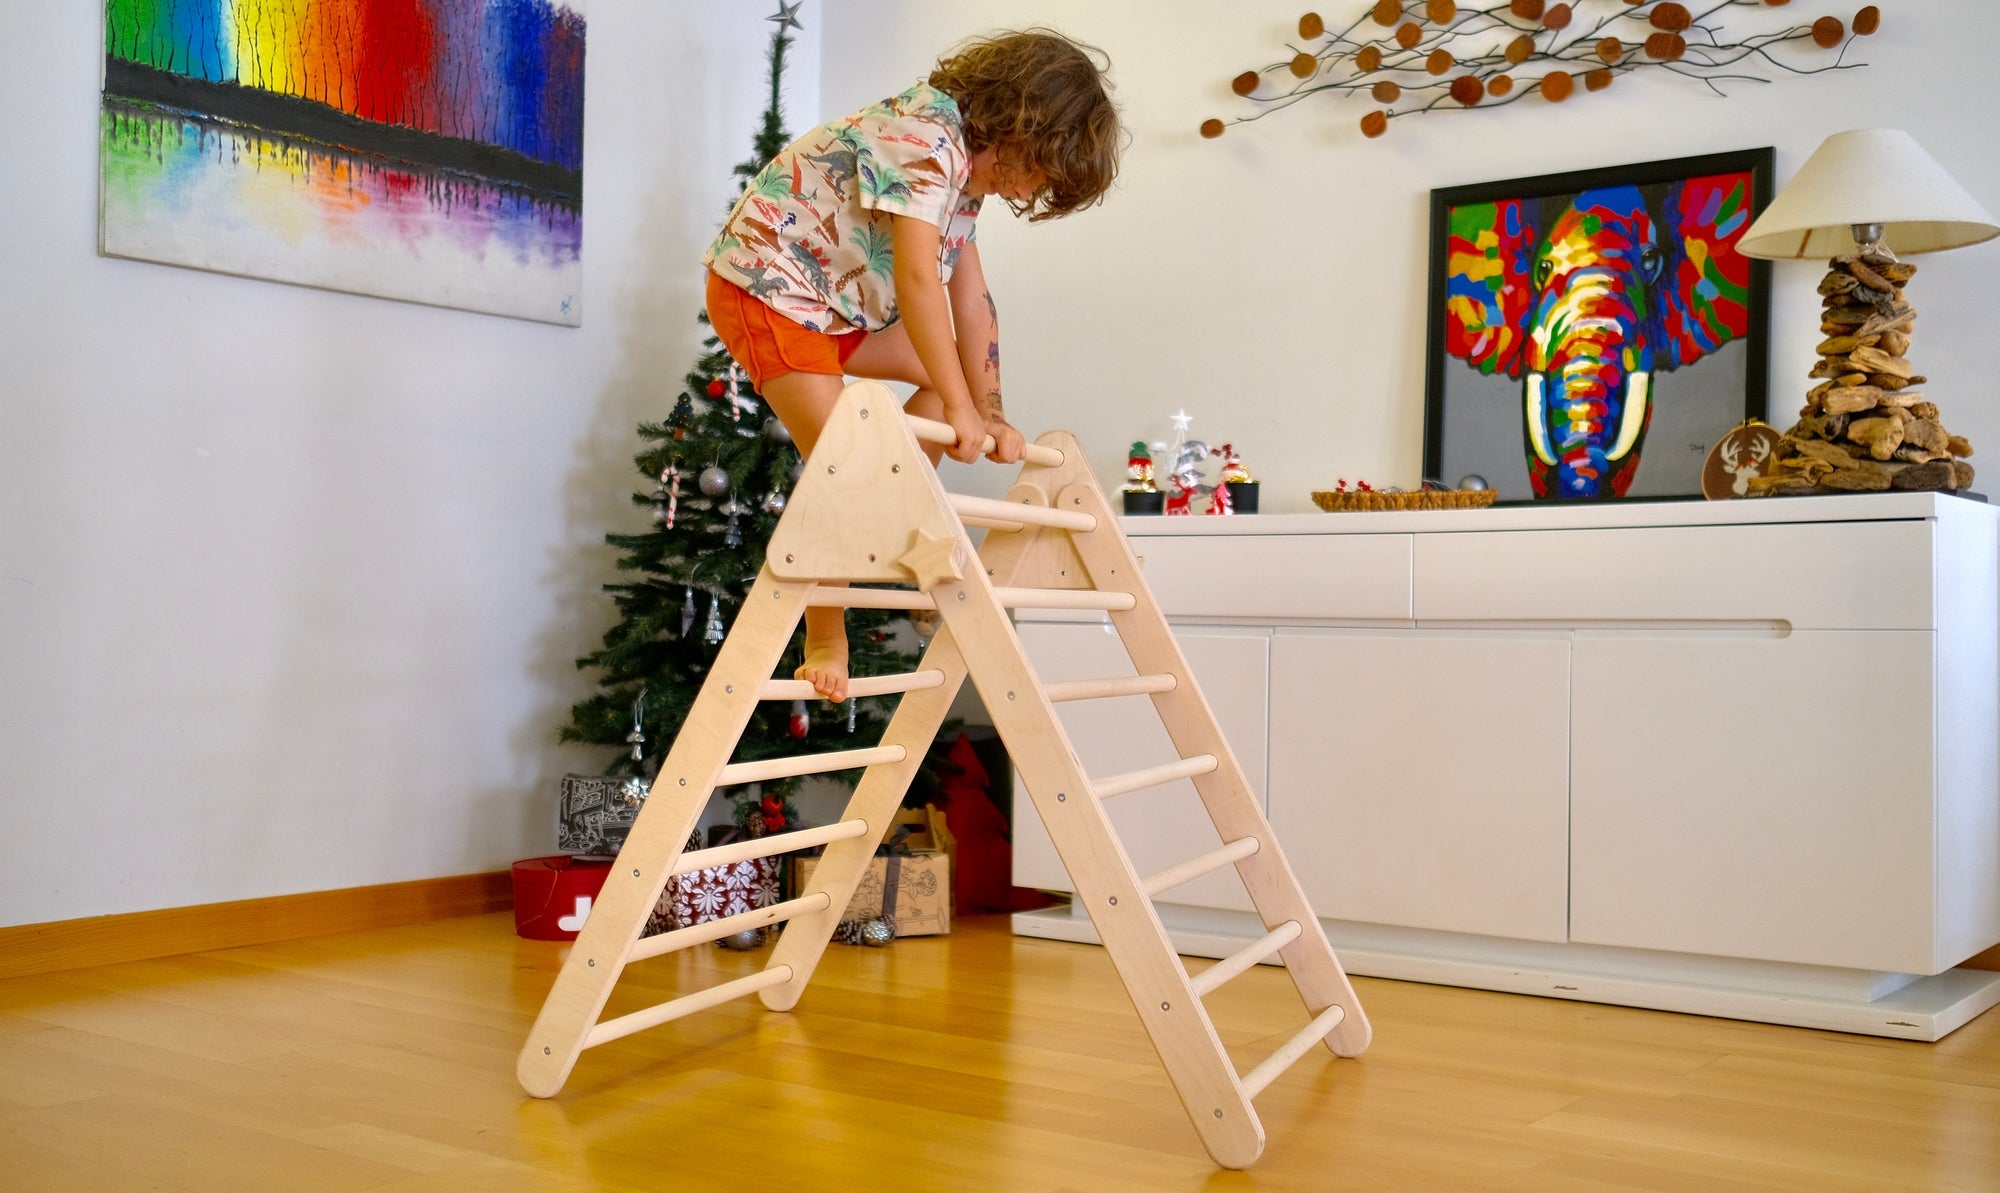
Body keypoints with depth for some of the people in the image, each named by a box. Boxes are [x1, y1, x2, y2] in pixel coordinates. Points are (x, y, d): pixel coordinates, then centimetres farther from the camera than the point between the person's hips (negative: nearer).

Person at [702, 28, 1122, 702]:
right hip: (763, 285, -10)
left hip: (833, 298, 10)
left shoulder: (965, 165, 5)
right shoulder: (926, 137, -24)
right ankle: (825, 643, -4)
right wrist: (960, 407, -29)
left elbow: (970, 298, 4)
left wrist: (989, 412, 0)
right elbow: (917, 280, -32)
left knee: (940, 367, 13)